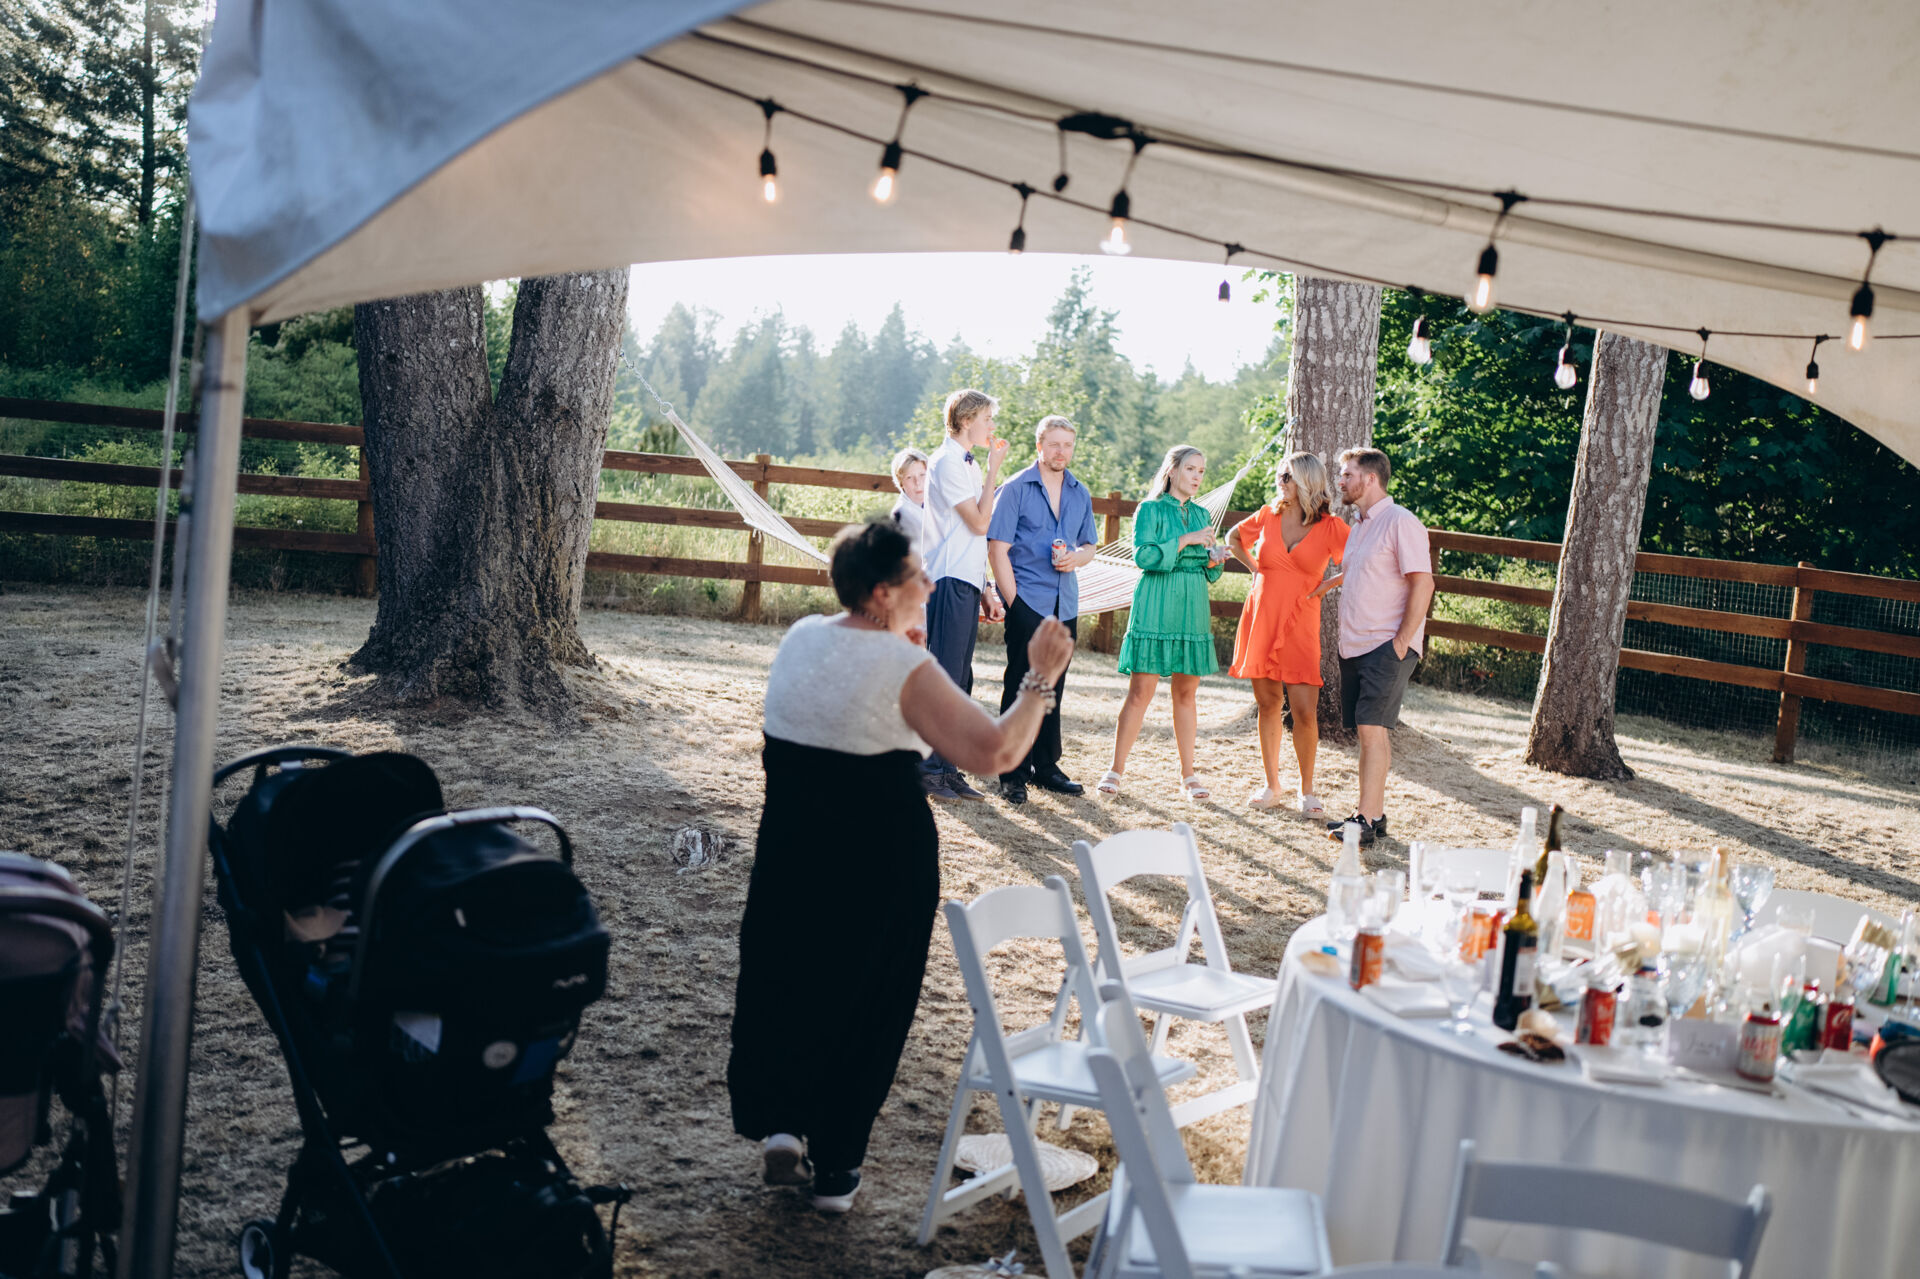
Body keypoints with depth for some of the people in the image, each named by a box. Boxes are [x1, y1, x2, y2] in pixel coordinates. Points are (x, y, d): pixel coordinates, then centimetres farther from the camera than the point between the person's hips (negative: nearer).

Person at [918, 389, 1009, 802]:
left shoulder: (968, 464, 19)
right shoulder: (946, 463, -9)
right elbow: (980, 522, -15)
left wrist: (986, 588, 19)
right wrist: (993, 469, -9)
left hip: (968, 584, 9)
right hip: (950, 584, -9)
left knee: (960, 679, 9)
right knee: (944, 677, -8)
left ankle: (948, 768, 14)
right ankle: (928, 771, -2)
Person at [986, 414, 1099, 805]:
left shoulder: (1080, 494, 13)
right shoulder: (1016, 489, -3)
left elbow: (1089, 546, 20)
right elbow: (997, 548, -6)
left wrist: (1076, 558, -5)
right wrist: (1012, 602, -12)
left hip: (1065, 605, 5)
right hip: (1027, 603, -5)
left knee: (1053, 687, 11)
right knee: (1021, 686, -4)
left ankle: (1045, 766, 21)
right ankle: (1013, 773, 2)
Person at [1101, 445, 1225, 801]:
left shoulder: (1201, 515, 16)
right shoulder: (1150, 510, 0)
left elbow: (1208, 572, 18)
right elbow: (1143, 556, -12)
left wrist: (1214, 562, -4)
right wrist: (1185, 541, -15)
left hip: (1192, 610, 5)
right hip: (1155, 609, -5)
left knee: (1186, 692, 7)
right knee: (1141, 690, -7)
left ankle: (1188, 775, 12)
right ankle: (1117, 769, 1)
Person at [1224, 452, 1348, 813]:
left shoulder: (1330, 527, -4)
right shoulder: (1268, 516, 6)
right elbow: (1233, 537, 24)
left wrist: (1328, 584, -5)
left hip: (1299, 625, -3)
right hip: (1260, 618, 3)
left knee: (1305, 712, -8)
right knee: (1268, 704, 8)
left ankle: (1306, 791, 8)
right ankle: (1271, 786, 19)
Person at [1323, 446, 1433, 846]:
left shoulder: (1400, 522, -11)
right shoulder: (1359, 525, 17)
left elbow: (1423, 584, -16)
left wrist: (1401, 642, -17)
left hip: (1387, 646, -9)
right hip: (1354, 646, 9)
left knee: (1372, 728, -12)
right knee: (1366, 731, 9)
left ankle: (1366, 820, -11)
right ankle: (1375, 813, 15)